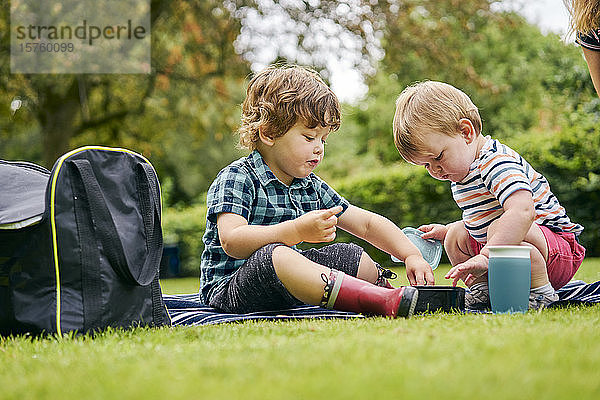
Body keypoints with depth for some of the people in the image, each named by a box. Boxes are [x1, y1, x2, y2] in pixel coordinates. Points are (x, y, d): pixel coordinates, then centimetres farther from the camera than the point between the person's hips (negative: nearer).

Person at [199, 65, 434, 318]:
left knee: (349, 256, 7)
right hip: (228, 290, -9)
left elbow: (368, 223, 14)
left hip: (287, 292, 9)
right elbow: (232, 243, -27)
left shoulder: (312, 188, 12)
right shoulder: (236, 179, -12)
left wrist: (412, 255, -1)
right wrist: (298, 231, -36)